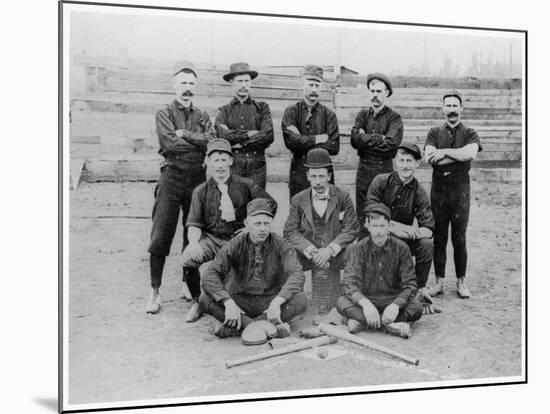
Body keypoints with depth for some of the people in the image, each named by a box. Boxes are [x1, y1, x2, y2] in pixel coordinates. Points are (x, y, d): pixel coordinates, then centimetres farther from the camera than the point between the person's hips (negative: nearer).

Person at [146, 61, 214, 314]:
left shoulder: (202, 117, 15)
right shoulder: (164, 114, 6)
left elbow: (211, 142, -4)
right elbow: (170, 143, -11)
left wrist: (184, 134, -9)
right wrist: (198, 141, -3)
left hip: (198, 177, 3)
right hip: (172, 177, -3)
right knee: (160, 236, -7)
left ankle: (188, 284, 23)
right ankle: (155, 291, -1)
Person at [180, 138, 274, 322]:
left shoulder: (245, 185, 5)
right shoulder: (201, 191, 6)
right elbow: (194, 224, 0)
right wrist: (194, 242, -21)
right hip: (211, 238, 1)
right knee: (188, 258, -28)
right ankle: (198, 302, -1)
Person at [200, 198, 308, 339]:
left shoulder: (281, 245, -7)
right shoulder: (236, 245, -7)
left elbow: (297, 275, -21)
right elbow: (210, 276, -18)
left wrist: (276, 303, -37)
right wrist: (229, 303, -34)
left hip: (271, 300, 0)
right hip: (241, 300, 1)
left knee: (301, 300, -29)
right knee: (205, 299, -25)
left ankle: (235, 328, -32)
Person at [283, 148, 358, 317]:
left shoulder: (343, 197, -1)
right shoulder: (298, 200, 2)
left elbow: (351, 228, -4)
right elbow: (290, 231, -2)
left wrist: (330, 249, -17)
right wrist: (310, 250, -18)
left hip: (334, 257, -1)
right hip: (309, 257, 1)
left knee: (327, 308, -3)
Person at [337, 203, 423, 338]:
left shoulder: (401, 248, -5)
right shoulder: (358, 249, -6)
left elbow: (410, 285, -8)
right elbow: (349, 283, -17)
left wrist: (395, 305, -28)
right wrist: (365, 303, -37)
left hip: (394, 300, 1)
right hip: (366, 299, 0)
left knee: (417, 308, -29)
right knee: (342, 302, -29)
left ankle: (361, 321, -30)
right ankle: (391, 325, -35)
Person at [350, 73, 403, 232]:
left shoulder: (394, 117, 1)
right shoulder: (362, 115, 11)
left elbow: (392, 143, -16)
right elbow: (354, 140, -6)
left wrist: (366, 139, -9)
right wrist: (380, 138, -11)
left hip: (384, 169, -3)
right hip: (363, 168, 3)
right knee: (361, 215, 6)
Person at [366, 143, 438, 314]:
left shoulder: (419, 192, -3)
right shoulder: (381, 182, -7)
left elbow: (428, 228, -12)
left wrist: (409, 232, -31)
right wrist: (393, 226, -28)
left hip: (403, 241, 1)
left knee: (427, 244, -26)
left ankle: (421, 289, -8)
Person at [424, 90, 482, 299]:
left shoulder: (470, 134, 8)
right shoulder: (434, 132, 11)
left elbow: (471, 153, -14)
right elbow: (430, 157, -7)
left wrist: (444, 152, -12)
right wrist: (459, 156, -11)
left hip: (460, 190, -1)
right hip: (438, 190, 1)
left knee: (459, 239, 2)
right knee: (438, 238, 4)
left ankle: (461, 282, 13)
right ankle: (439, 281, 13)